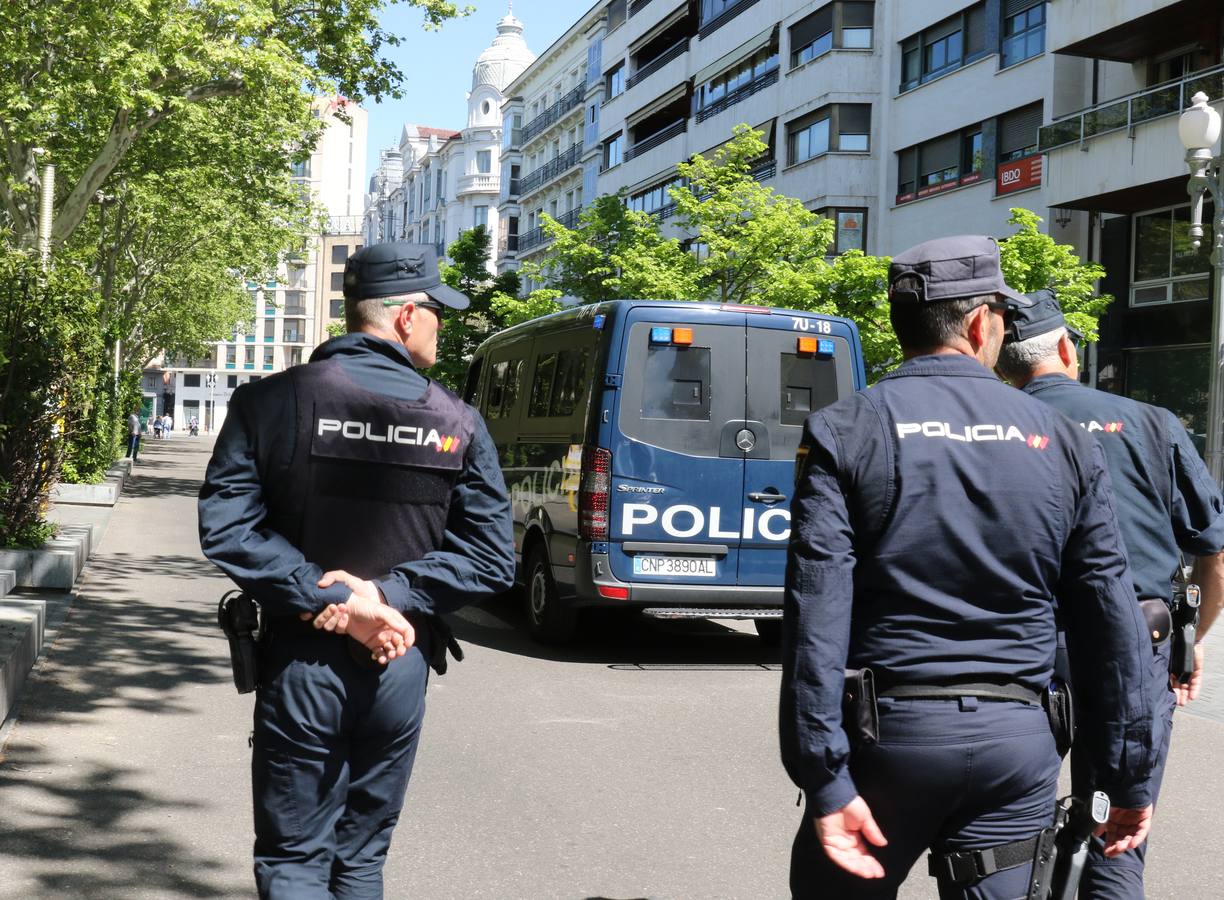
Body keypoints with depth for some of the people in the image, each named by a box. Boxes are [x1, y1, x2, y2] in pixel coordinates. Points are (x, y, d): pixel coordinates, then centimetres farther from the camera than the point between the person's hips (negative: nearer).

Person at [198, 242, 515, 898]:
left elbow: (224, 528, -14)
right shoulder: (457, 424, -3)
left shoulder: (269, 403, -6)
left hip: (300, 665, -2)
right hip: (400, 668, 2)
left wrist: (326, 597, -14)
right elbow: (492, 558, -7)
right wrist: (386, 595, -11)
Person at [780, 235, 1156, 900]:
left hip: (889, 728, -1)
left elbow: (816, 613, -13)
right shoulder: (1064, 443, 4)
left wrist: (825, 779, -13)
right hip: (1019, 741, 2)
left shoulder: (843, 433, -4)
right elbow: (1111, 619, 4)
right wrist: (1130, 776, 11)